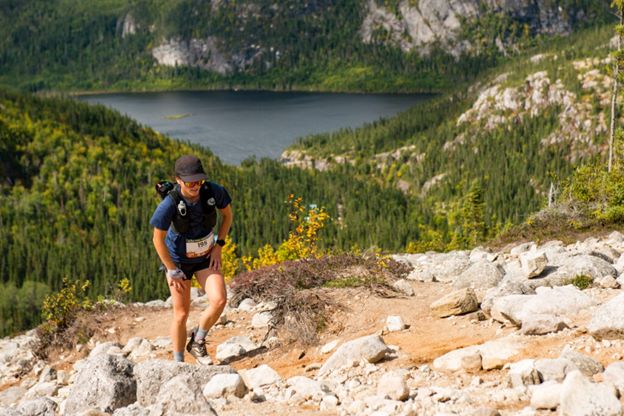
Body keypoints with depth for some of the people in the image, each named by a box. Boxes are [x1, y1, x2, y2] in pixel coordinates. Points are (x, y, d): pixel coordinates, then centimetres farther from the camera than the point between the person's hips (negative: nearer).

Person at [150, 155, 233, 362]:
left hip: (206, 257, 3)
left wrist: (218, 246, -7)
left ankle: (198, 341, 11)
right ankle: (178, 362, 23)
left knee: (219, 301, -16)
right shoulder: (169, 204, -33)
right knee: (182, 314, 1)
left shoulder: (214, 191, -25)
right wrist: (172, 271, -14)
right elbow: (158, 240, -19)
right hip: (178, 260, -2)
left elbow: (228, 214, -3)